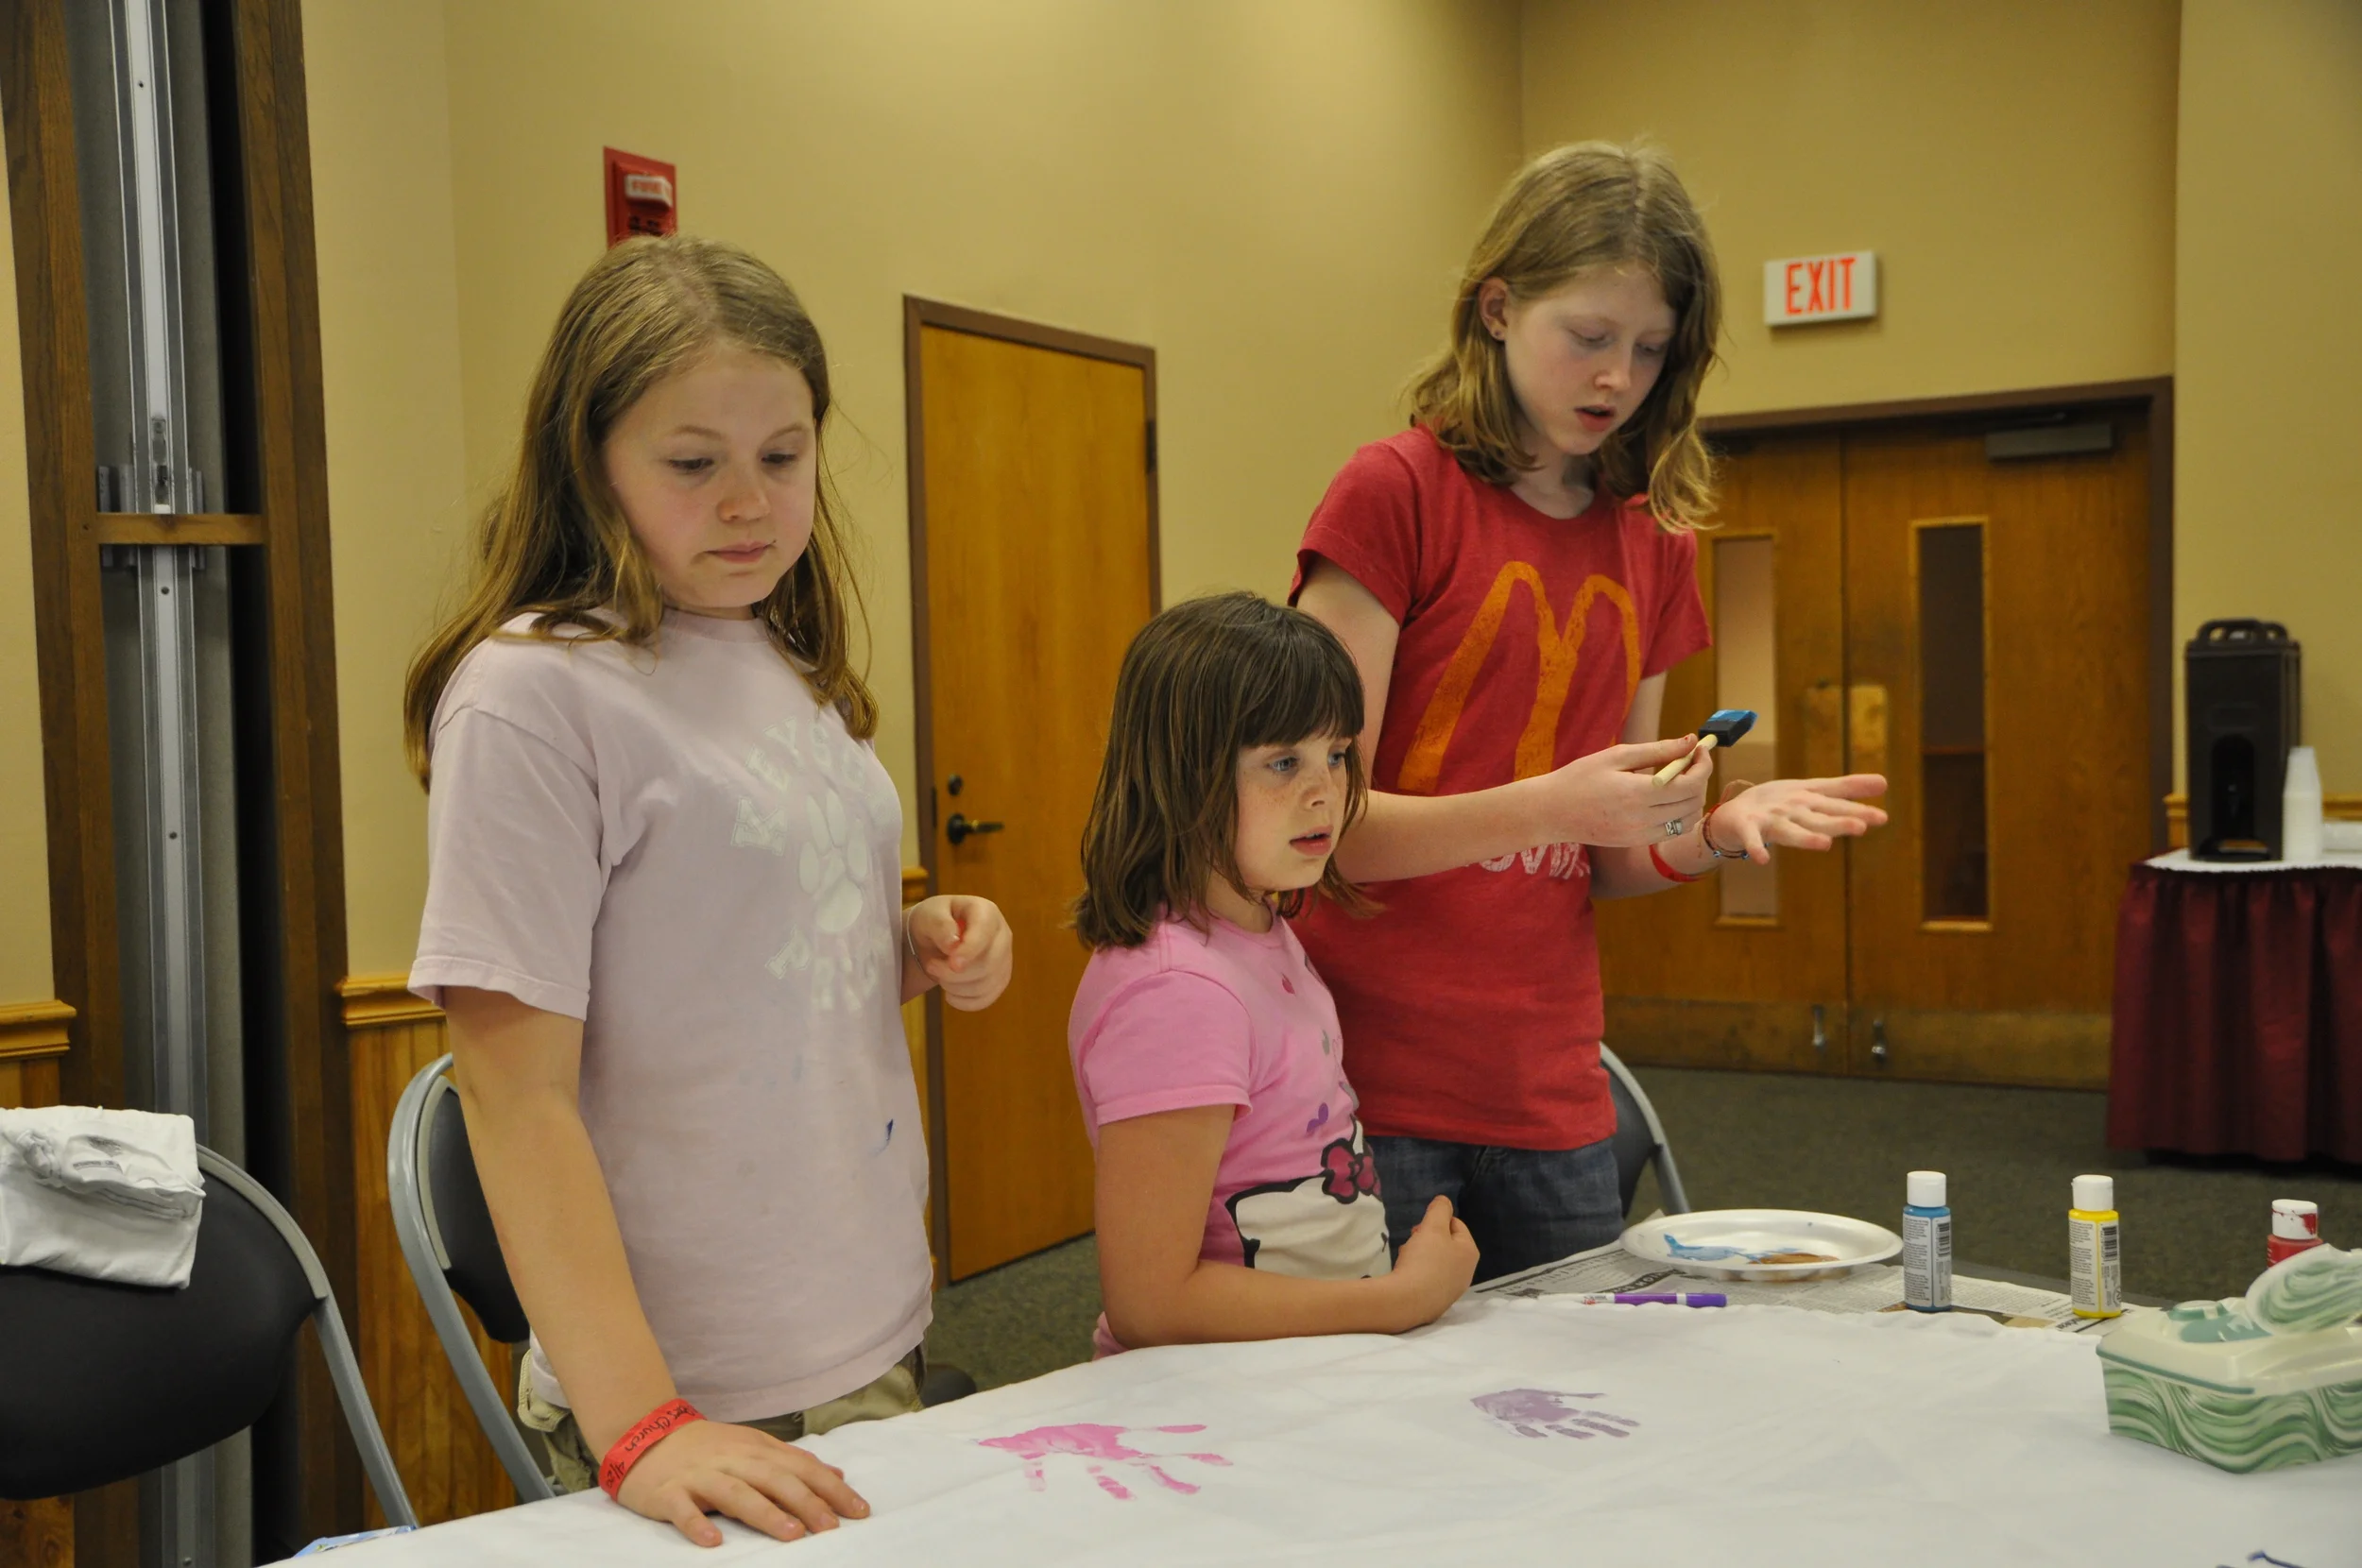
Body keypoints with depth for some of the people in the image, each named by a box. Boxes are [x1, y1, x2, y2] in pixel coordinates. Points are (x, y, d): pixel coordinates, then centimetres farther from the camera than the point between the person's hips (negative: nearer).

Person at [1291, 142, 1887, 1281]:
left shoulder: (1653, 545, 11)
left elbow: (1603, 863, 13)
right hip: (1367, 1090, -5)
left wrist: (1713, 828, -7)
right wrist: (1542, 806, -25)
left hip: (1549, 1099, 5)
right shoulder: (1393, 492, -7)